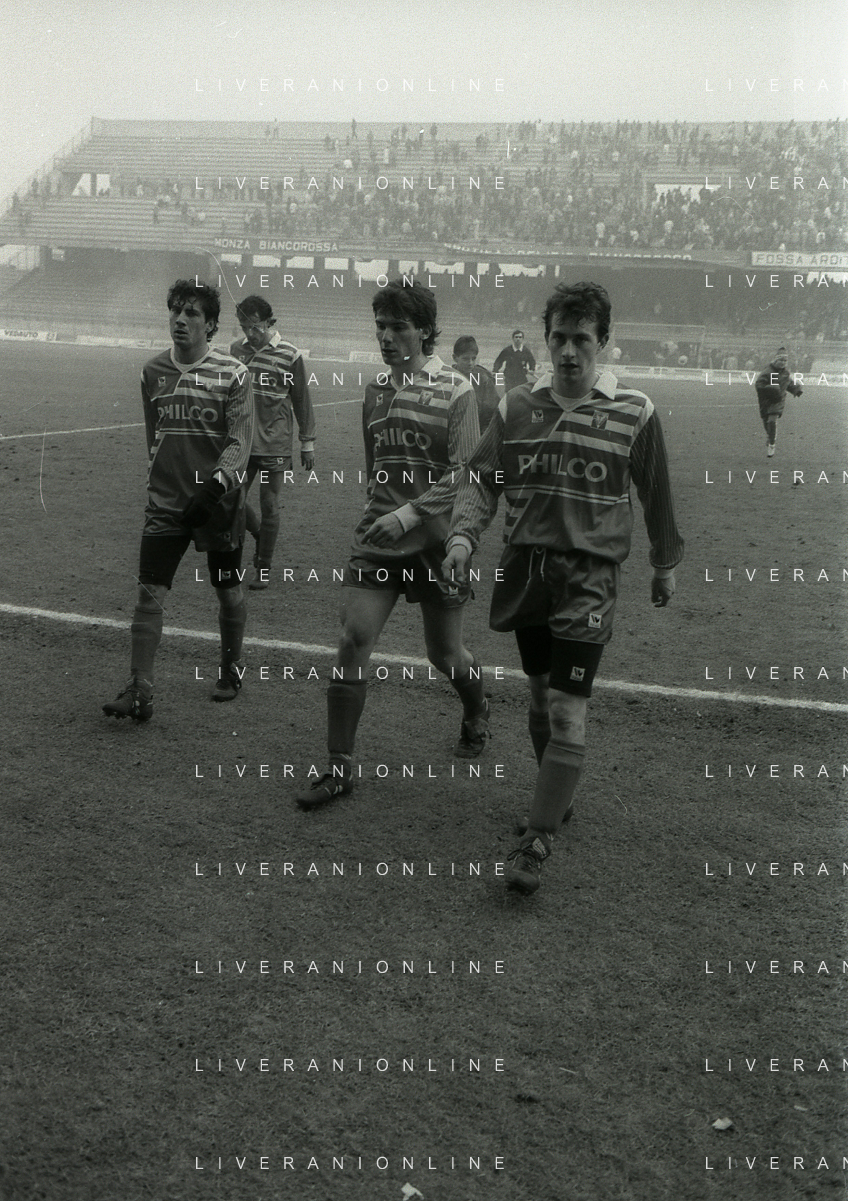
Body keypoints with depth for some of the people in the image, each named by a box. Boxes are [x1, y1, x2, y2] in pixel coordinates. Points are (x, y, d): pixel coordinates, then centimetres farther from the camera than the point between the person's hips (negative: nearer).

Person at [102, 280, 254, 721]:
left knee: (229, 592, 11)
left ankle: (231, 669, 34)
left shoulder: (232, 374, -8)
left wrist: (213, 486, -26)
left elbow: (240, 442, -13)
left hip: (219, 502, -3)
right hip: (165, 502, 3)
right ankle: (139, 692, -3)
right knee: (149, 593, -6)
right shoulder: (153, 371, 5)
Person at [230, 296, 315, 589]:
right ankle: (260, 536, 32)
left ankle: (264, 569, 15)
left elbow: (301, 401, 0)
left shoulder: (290, 355, -7)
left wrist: (307, 443, 2)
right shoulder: (237, 348, 4)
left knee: (269, 507, 1)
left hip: (275, 445, -4)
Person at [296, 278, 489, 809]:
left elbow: (465, 473, -15)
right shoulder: (376, 388, 8)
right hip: (377, 536, 4)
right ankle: (340, 766, 3)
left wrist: (410, 513, -24)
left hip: (435, 541, -4)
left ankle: (477, 711, 44)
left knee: (445, 654, 10)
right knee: (353, 641, -7)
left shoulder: (456, 390, -8)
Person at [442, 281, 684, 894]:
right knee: (539, 696, 16)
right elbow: (481, 479, 3)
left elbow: (657, 496, 6)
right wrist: (463, 535, -14)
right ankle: (556, 801, 37)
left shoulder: (634, 413, -4)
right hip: (525, 567, 4)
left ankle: (538, 840, 0)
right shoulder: (518, 406, 3)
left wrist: (666, 565, 14)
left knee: (568, 711, -9)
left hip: (589, 573, -4)